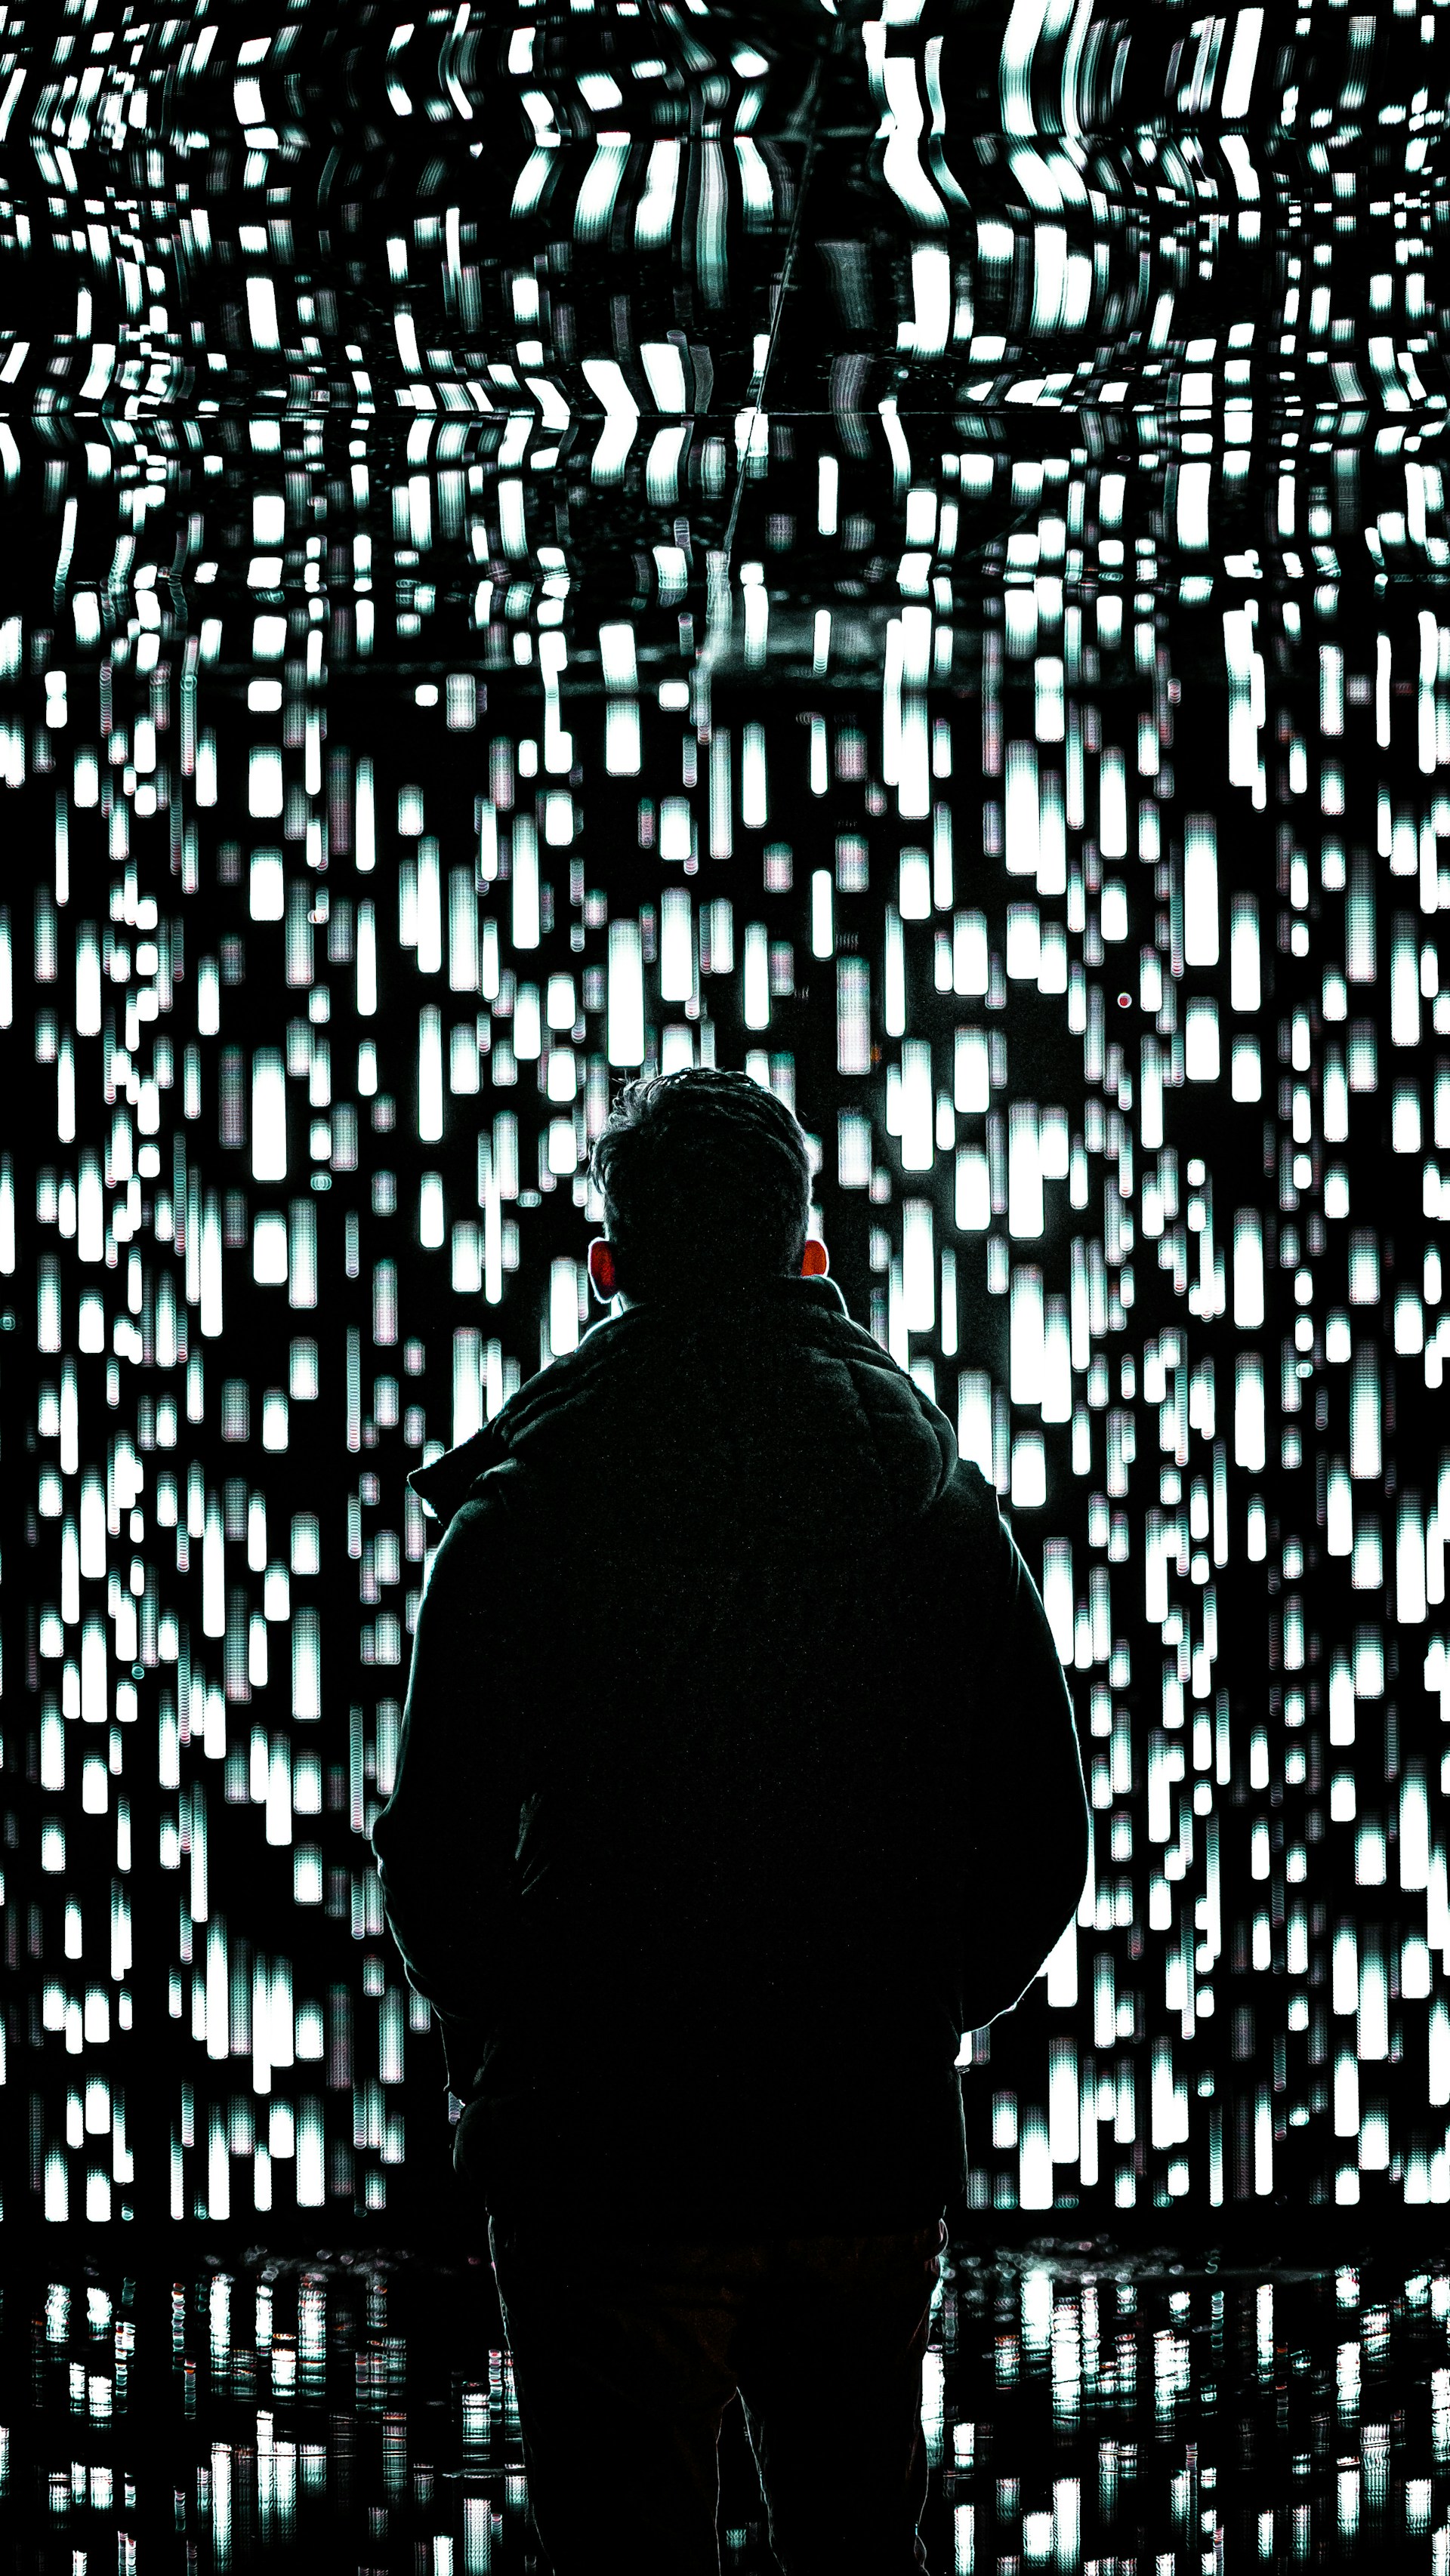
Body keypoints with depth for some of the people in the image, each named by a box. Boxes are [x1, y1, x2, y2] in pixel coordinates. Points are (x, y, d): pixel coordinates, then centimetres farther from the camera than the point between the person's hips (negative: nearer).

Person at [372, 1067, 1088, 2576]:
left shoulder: (515, 1516, -7)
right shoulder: (942, 1504, 3)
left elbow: (436, 1844, -9)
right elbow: (1043, 1835, 4)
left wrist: (496, 2050, 9)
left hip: (607, 2160, -3)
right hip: (876, 2156, 3)